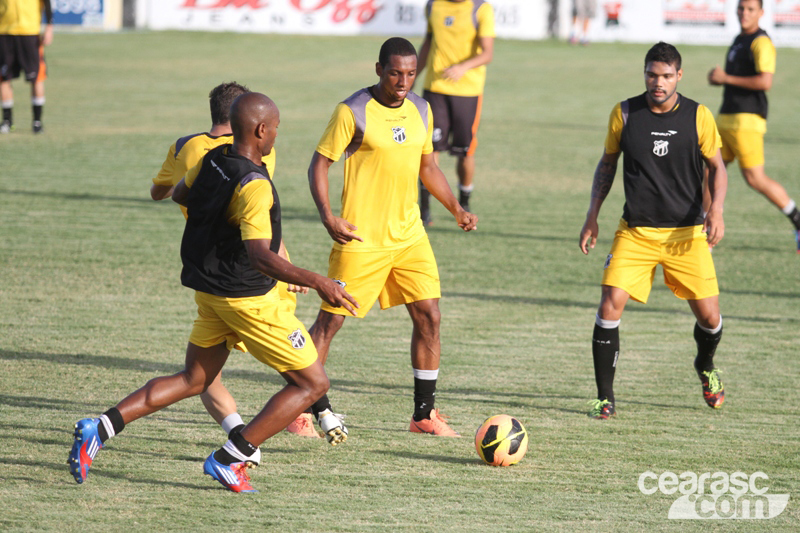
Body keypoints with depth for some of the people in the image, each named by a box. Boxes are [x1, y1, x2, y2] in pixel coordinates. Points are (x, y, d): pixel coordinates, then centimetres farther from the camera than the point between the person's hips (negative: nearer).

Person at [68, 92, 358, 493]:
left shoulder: (214, 160, 1)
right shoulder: (254, 186, -25)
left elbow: (181, 194, 22)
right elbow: (259, 256, -35)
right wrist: (316, 281, -41)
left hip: (209, 291, 9)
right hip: (248, 299, -9)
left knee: (192, 381, 20)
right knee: (312, 383, 2)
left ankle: (99, 429, 6)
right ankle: (229, 459, 0)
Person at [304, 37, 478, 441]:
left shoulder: (421, 111, 7)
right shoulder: (352, 112, -11)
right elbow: (319, 164, -8)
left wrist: (456, 209, 8)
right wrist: (328, 217, -21)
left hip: (409, 234, 6)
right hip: (361, 237, -6)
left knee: (428, 315, 1)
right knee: (331, 319, -2)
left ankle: (424, 414, 10)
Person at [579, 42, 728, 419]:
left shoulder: (698, 116, -4)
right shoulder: (624, 114, -1)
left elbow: (717, 168, 4)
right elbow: (607, 163, 12)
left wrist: (716, 210, -14)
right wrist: (592, 215, 5)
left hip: (687, 233, 0)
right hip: (635, 231, 0)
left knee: (709, 317, 0)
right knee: (610, 305, -16)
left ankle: (705, 367, 36)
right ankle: (605, 398, -5)